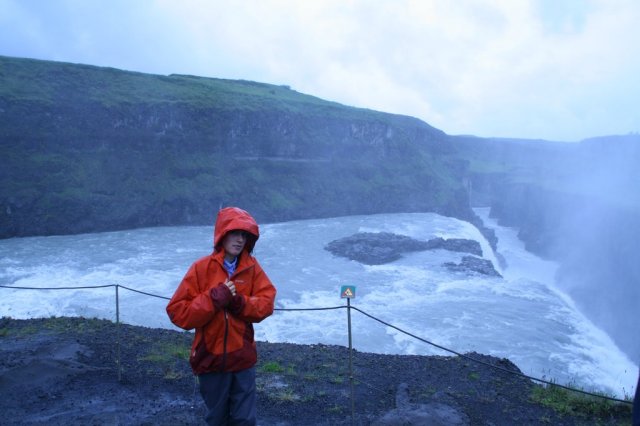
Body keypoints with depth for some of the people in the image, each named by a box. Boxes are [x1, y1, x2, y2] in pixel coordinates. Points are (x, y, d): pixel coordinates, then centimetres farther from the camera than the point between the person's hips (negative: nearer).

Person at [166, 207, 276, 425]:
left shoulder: (252, 267, -2)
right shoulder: (202, 268, -10)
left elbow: (266, 302, -3)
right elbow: (178, 312, -12)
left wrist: (239, 302, -19)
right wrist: (214, 298, -23)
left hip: (243, 358, 2)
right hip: (211, 358, -1)